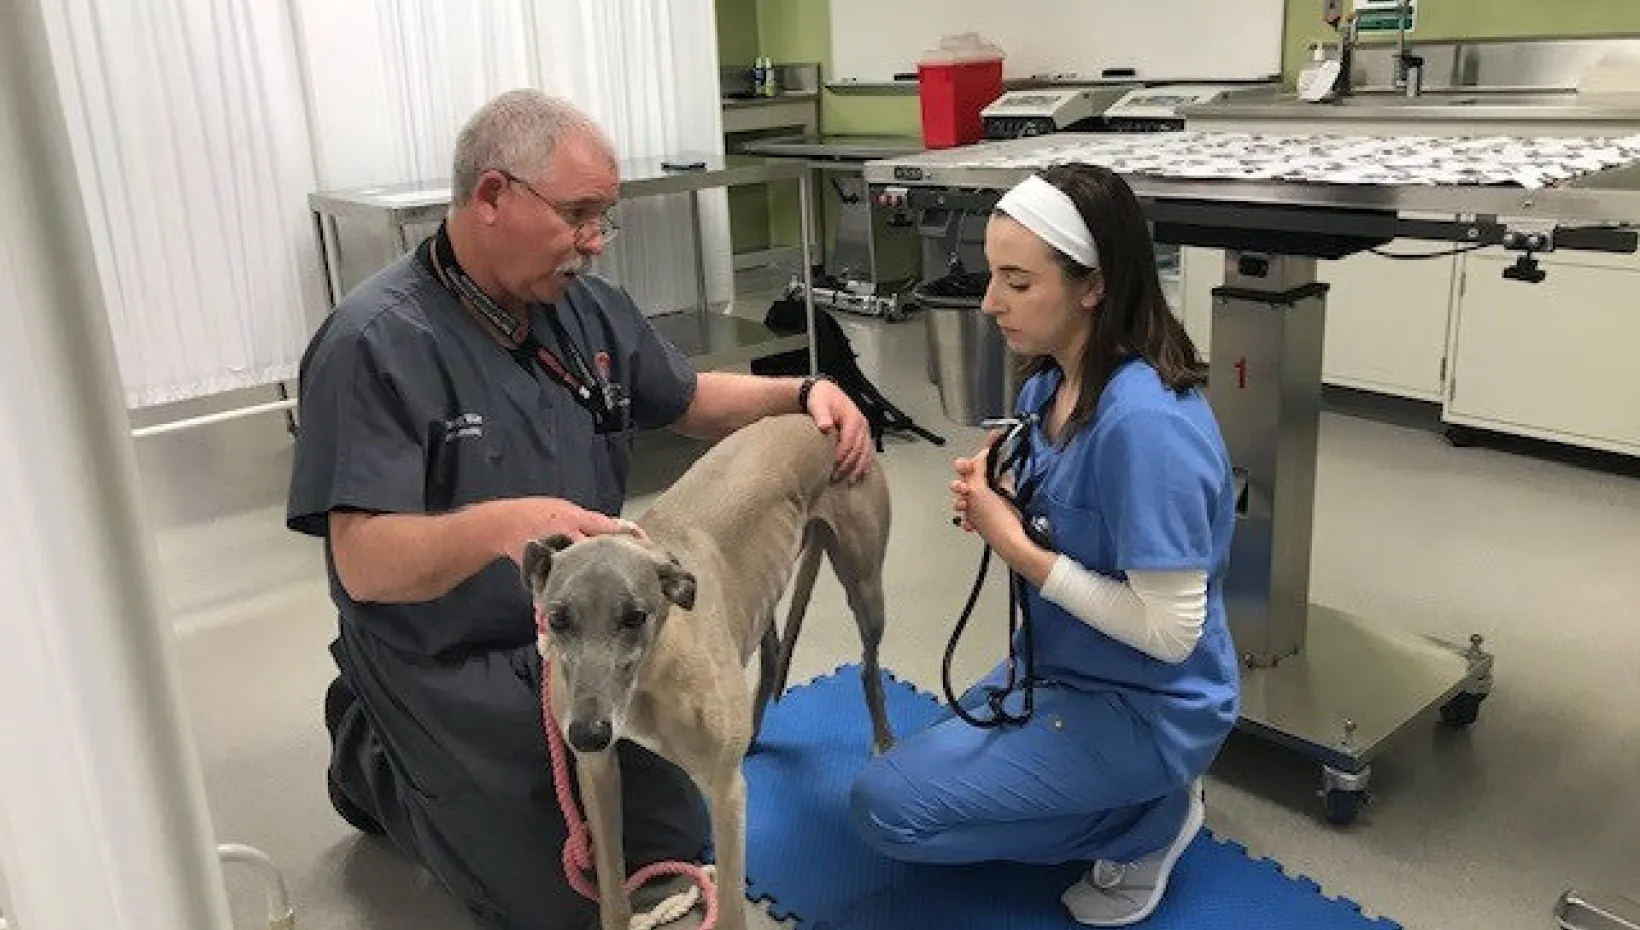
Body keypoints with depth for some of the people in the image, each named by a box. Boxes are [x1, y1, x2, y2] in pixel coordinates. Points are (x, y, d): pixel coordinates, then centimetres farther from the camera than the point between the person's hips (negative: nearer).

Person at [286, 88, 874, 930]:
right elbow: (364, 564, -29)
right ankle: (373, 758, 21)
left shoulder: (589, 309, -3)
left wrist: (804, 394, -6)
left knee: (674, 848, 17)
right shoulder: (376, 343, -24)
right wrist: (499, 526, -49)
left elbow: (692, 402, 12)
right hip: (458, 671, -6)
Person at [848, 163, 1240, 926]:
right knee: (922, 766, 23)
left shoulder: (1146, 422, -31)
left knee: (886, 806, -10)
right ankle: (1132, 800, 18)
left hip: (1145, 707, -9)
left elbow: (1170, 630, -28)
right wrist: (995, 506, -12)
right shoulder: (1047, 385, -4)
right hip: (1062, 669, 9)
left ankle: (1145, 821, 1)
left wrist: (1018, 549, -25)